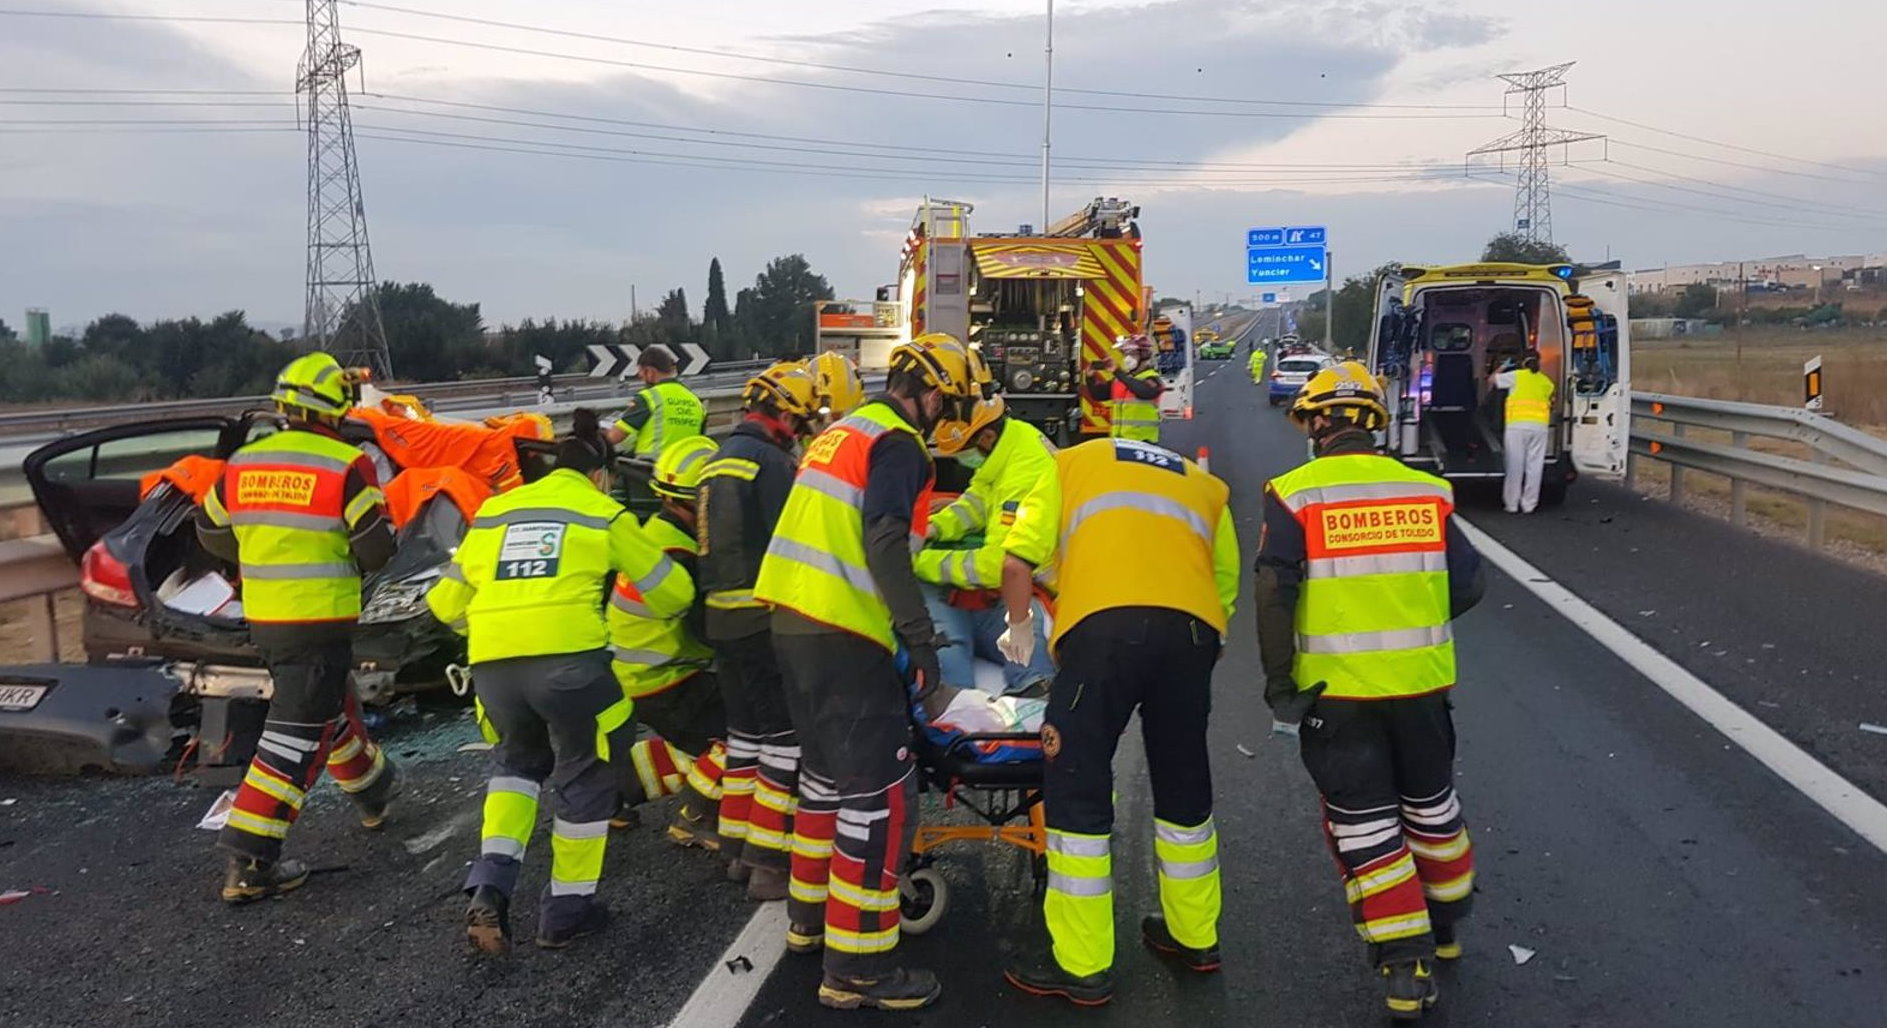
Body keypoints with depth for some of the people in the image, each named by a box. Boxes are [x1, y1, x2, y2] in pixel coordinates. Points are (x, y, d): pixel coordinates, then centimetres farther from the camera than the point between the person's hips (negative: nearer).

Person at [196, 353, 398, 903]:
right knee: (297, 734, -2)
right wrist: (348, 555, 10)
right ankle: (248, 863, -2)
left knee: (328, 706, 25)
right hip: (320, 620, -7)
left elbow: (211, 531, 16)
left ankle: (372, 790, 46)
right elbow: (376, 550, -13)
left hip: (262, 617, 7)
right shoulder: (346, 466, -14)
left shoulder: (243, 463, 4)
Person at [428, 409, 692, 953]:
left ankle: (491, 884, 12)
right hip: (568, 659, -4)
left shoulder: (493, 510, 21)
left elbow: (447, 603, 25)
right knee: (584, 776, 17)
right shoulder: (603, 512, 12)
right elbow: (671, 592, 17)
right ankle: (567, 910, 24)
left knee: (517, 761, 28)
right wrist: (666, 614, 40)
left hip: (491, 663, 4)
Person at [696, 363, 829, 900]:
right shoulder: (769, 461, -13)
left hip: (722, 617, 9)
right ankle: (770, 862, -2)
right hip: (764, 619, -9)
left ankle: (738, 849, 24)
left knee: (746, 730, 17)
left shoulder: (717, 460, 15)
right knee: (787, 736, -4)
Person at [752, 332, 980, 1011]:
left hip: (794, 621, 10)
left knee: (828, 767, 22)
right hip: (844, 635, -10)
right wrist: (920, 635, -18)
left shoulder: (843, 430, 18)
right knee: (879, 792, -6)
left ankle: (811, 917, 34)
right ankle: (857, 968, -2)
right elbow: (884, 544, -21)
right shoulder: (898, 445, -9)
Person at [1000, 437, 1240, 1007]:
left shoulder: (1067, 462, 25)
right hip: (1194, 627, 4)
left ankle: (1082, 966, 10)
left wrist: (1019, 626, 30)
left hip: (1105, 622, -4)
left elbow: (1016, 563, 14)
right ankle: (1195, 936, 35)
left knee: (1076, 787, 5)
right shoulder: (1206, 486, 33)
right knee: (1183, 783, 20)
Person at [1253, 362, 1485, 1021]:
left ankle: (1406, 965, 7)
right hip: (1420, 680, 4)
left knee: (1364, 822, 7)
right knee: (1430, 803, 22)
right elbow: (1467, 584, 5)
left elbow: (1274, 596, -15)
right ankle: (1444, 928, 41)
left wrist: (1279, 683, -5)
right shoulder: (1428, 492, 2)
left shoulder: (1294, 495, -9)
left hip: (1335, 687, -4)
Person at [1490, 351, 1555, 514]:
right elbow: (1550, 404, 18)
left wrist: (1502, 368, 29)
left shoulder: (1517, 376, 4)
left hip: (1517, 425, -3)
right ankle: (1529, 505, 6)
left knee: (1515, 465, 1)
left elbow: (1493, 380, 13)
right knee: (1534, 466, 5)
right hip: (1540, 427, 3)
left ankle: (1511, 504, 4)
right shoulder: (1547, 382, 16)